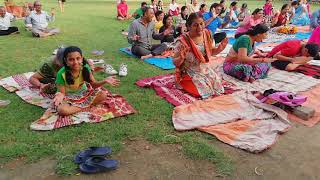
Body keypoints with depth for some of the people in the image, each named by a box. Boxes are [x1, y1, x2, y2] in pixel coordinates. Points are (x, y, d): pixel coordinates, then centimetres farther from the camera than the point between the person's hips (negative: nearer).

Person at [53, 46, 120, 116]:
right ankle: (85, 105, -14)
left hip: (83, 93, 3)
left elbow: (93, 84, -9)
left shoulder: (85, 68, -17)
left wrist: (105, 81, -28)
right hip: (69, 97, -3)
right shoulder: (62, 74, -27)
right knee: (62, 110, -34)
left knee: (103, 95, -15)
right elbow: (62, 93, -19)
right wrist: (60, 96, -44)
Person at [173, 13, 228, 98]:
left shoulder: (207, 34, -6)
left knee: (218, 86, -5)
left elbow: (211, 52, 11)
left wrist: (219, 49, -10)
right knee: (205, 90, -18)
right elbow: (175, 63, -14)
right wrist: (181, 58, -36)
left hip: (207, 70, 6)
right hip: (191, 73, -5)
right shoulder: (183, 42, -22)